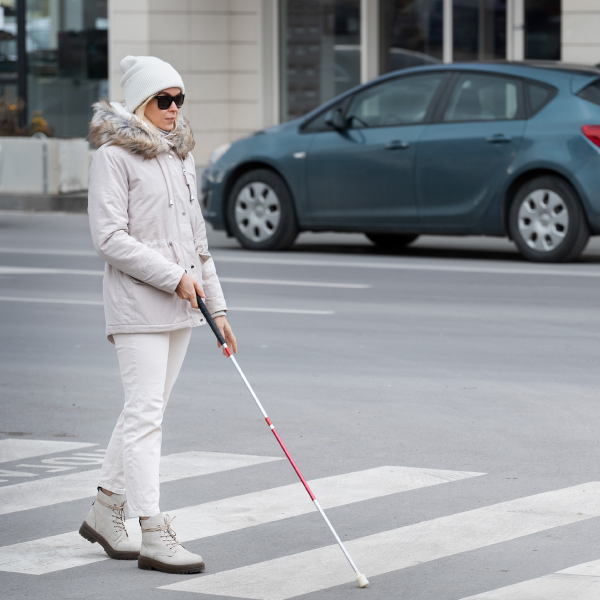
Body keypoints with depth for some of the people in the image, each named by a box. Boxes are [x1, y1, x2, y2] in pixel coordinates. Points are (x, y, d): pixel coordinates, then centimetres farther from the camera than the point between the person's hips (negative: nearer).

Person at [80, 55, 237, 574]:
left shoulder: (180, 157, 16)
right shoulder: (114, 157, -8)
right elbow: (110, 236, -16)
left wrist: (217, 307, 15)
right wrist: (174, 277, -17)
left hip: (180, 306, 8)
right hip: (137, 304, -8)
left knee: (146, 410, 12)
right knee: (146, 412, -10)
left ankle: (106, 511, 24)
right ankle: (154, 535, -10)